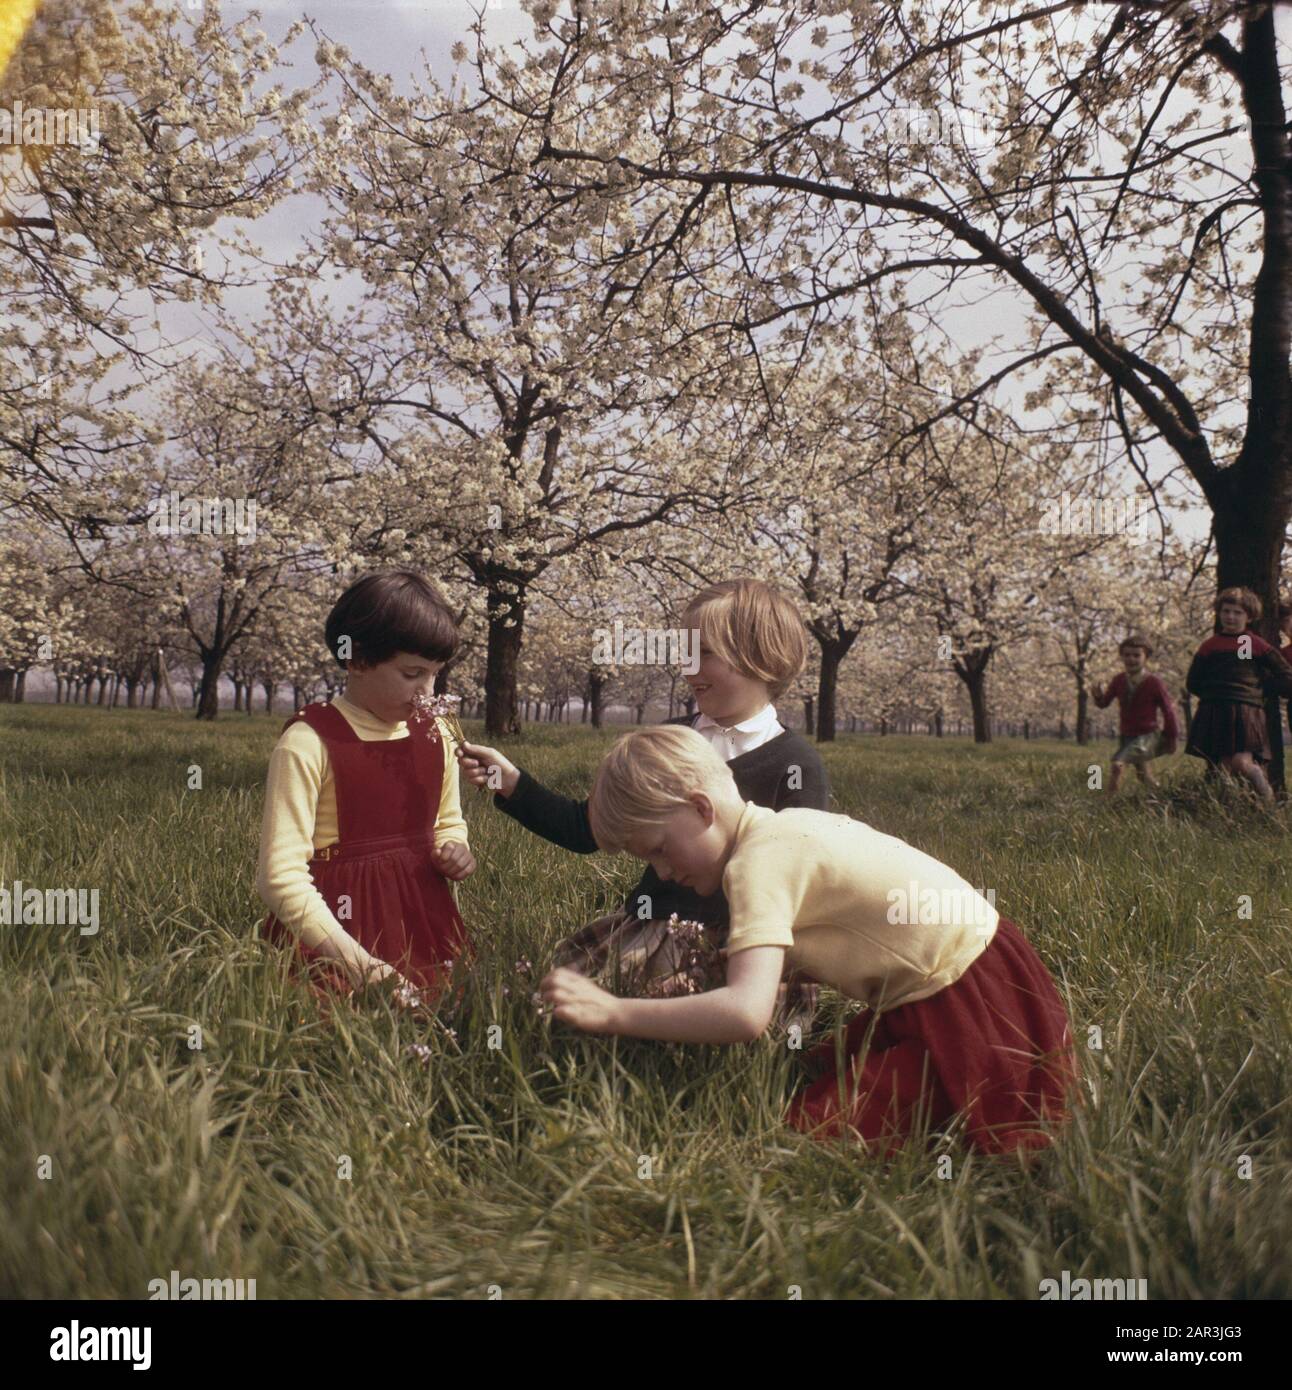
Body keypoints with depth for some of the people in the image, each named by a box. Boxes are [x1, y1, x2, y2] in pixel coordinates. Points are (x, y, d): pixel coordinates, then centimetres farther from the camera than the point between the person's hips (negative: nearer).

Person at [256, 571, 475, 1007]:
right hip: (338, 921, -5)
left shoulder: (436, 735, 4)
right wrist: (356, 961, -28)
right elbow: (281, 874, -20)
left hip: (424, 921, 5)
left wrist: (454, 850, -2)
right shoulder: (309, 743, -15)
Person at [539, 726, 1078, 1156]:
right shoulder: (790, 823, 7)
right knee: (819, 1078, 5)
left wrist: (610, 1013, -28)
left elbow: (746, 1012, -31)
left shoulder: (759, 861, -20)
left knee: (813, 1125, -13)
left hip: (959, 1001, -9)